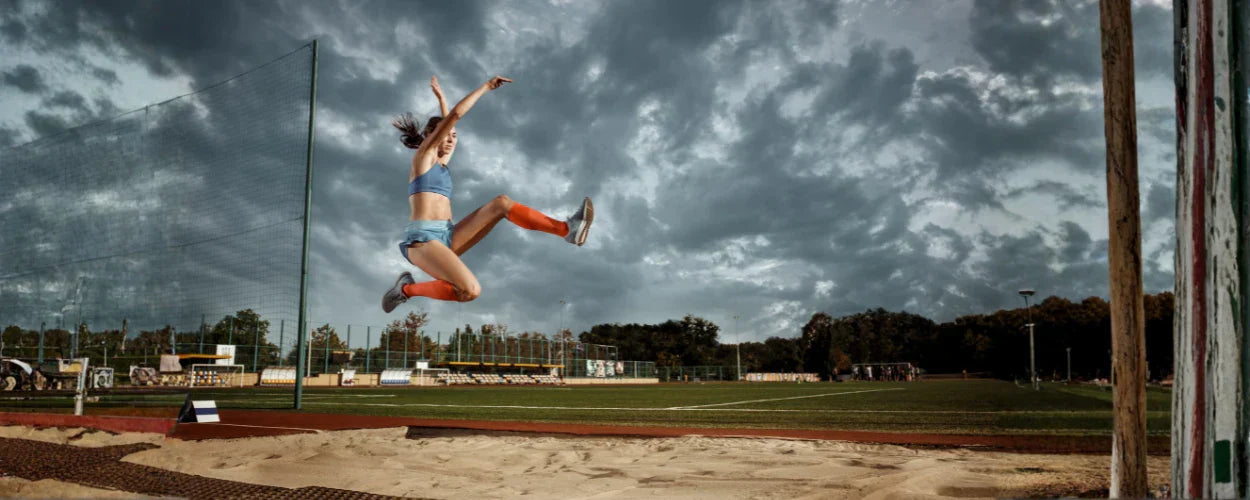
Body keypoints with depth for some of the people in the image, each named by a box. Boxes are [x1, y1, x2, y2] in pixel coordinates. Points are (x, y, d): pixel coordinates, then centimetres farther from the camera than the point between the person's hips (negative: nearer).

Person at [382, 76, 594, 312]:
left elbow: (448, 122, 45)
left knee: (501, 202, -7)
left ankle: (566, 229, -20)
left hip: (446, 238, 8)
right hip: (421, 239, -8)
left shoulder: (439, 164, 28)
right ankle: (407, 289, -8)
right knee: (471, 291, -33)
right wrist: (486, 86, 3)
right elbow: (456, 114, -2)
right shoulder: (423, 154, 6)